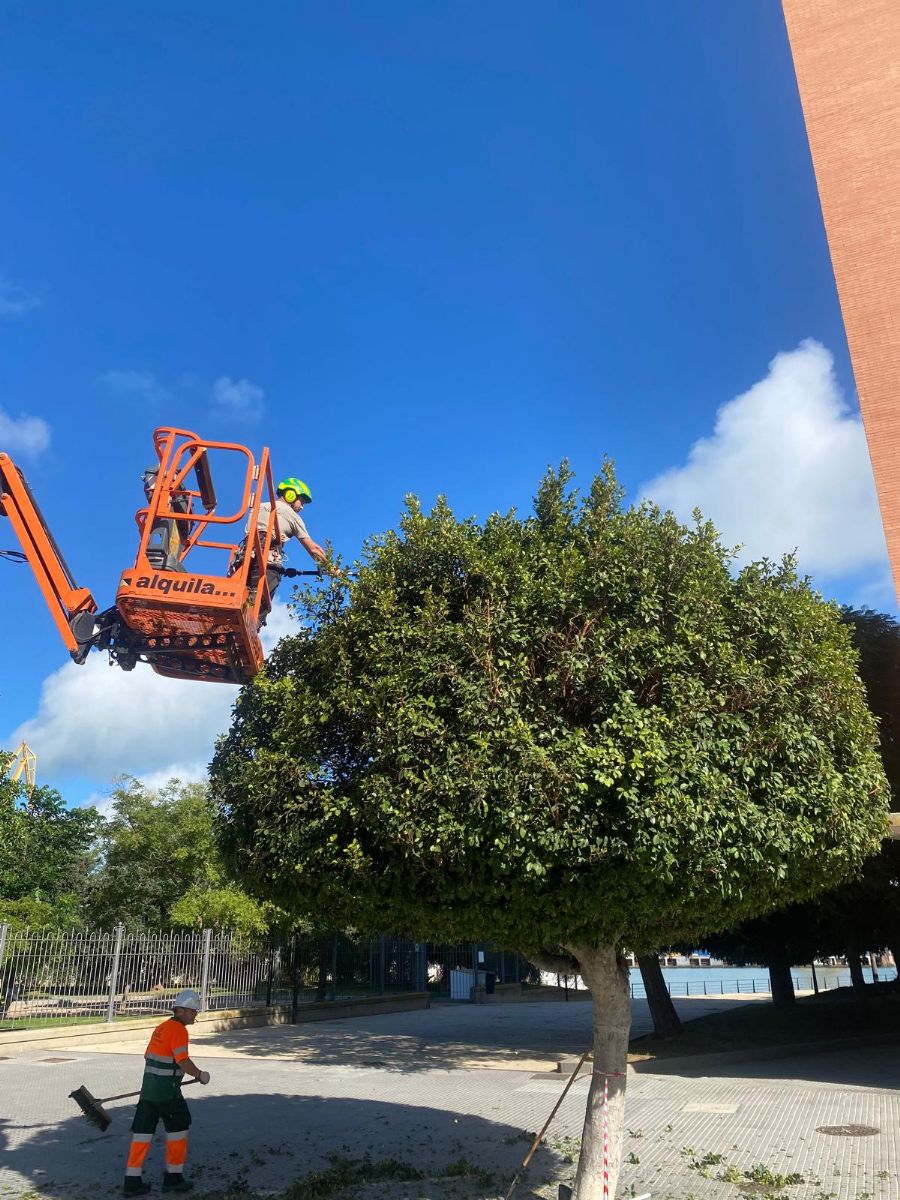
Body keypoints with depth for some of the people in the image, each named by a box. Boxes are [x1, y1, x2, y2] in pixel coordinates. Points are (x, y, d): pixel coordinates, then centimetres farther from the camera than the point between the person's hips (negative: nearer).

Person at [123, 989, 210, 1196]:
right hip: (167, 1091, -8)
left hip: (148, 1088, 8)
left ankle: (132, 1181, 12)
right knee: (178, 1130, 6)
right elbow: (183, 1061, -22)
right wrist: (200, 1075, -7)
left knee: (142, 1132, 10)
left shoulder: (161, 1028, 13)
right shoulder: (178, 1030, -15)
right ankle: (173, 1177, 15)